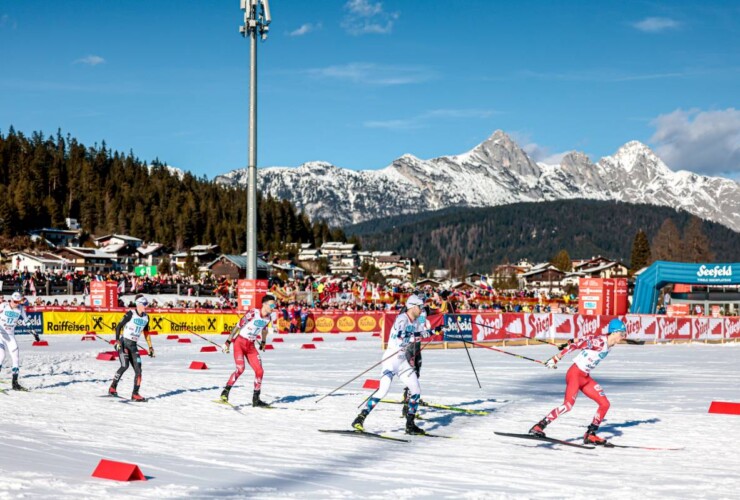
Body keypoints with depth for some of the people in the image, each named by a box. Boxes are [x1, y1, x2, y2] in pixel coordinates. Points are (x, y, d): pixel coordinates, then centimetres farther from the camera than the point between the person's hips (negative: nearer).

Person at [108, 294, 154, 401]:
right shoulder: (131, 314, -9)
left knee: (138, 370, -3)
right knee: (125, 366, -22)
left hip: (133, 346, 6)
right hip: (123, 343, -6)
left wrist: (150, 347, 18)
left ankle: (135, 394, 3)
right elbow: (118, 326, -8)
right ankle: (113, 387, -7)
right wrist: (117, 341, -16)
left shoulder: (146, 317, 10)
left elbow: (146, 333, 21)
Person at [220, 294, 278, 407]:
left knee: (259, 371, -1)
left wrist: (263, 342, 27)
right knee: (240, 369, -22)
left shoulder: (271, 316, -2)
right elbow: (238, 326, -14)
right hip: (240, 343, -6)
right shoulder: (253, 313, -19)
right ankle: (226, 391, -8)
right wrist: (228, 342, -13)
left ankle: (256, 399, 10)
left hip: (251, 346, 6)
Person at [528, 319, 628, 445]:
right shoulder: (598, 341, -20)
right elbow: (575, 345, -22)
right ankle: (538, 427, -15)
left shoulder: (610, 345, 6)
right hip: (575, 374, -9)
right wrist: (556, 358, -24)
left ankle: (590, 435, 11)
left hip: (586, 378, 9)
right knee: (568, 405, -22)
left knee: (605, 404, 3)